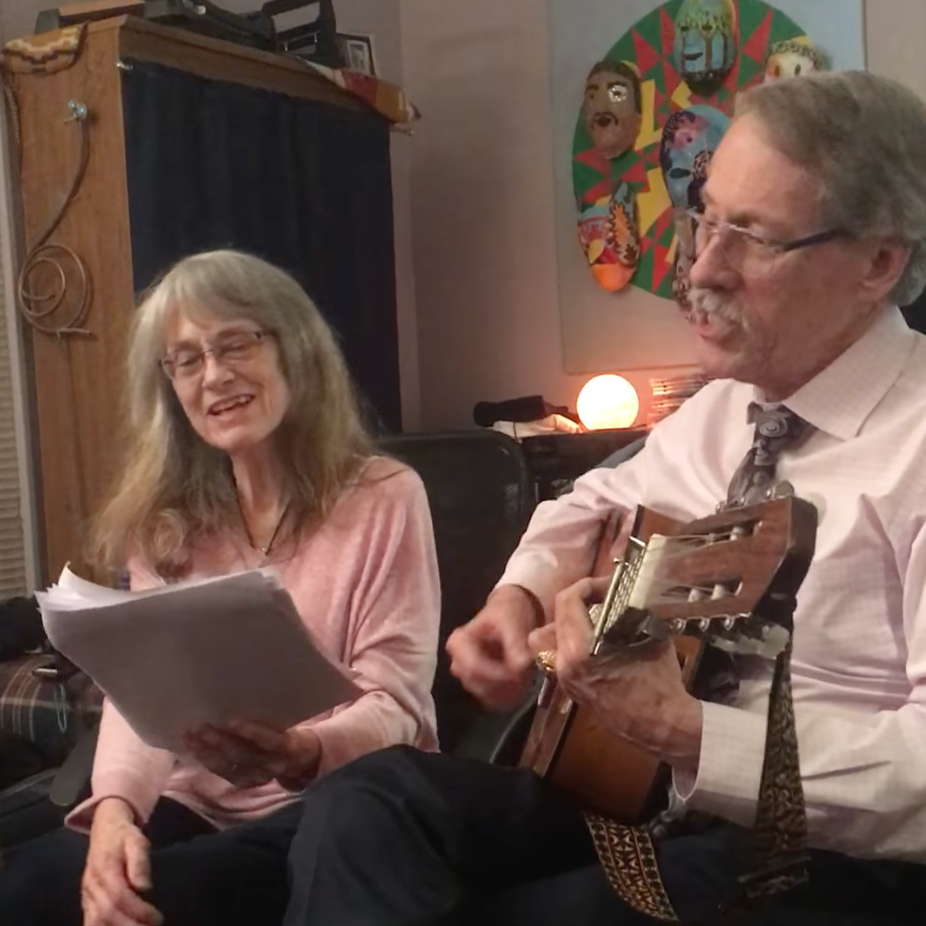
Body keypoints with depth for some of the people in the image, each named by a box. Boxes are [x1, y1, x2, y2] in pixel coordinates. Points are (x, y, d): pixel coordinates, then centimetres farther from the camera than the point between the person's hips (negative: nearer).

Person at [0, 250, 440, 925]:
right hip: (198, 802, 4)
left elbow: (393, 703, -11)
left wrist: (298, 753, -34)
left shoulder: (385, 497, -5)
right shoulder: (166, 518, 10)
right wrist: (114, 805, -24)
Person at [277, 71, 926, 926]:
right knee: (365, 803, -13)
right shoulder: (720, 407, 8)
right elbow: (596, 504, 25)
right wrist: (518, 599, 4)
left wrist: (684, 733, -31)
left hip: (821, 855, -6)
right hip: (634, 801, 7)